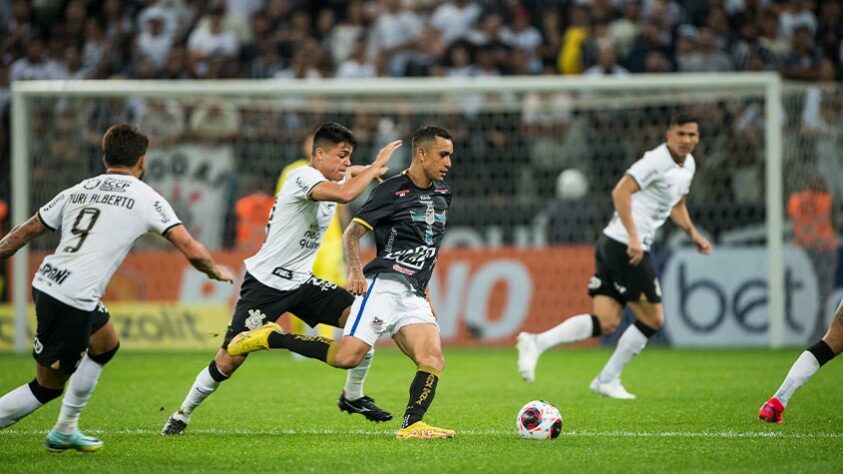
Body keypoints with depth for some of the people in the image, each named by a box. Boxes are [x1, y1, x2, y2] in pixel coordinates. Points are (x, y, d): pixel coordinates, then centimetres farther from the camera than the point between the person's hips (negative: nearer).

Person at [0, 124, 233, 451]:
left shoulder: (78, 191, 16)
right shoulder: (145, 198, 0)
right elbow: (192, 251, -4)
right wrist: (216, 272, 15)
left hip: (46, 284, 8)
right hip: (74, 300, -8)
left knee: (105, 345, 27)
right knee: (48, 386, 3)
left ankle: (65, 430, 31)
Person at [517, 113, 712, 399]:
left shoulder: (688, 165, 18)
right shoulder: (657, 160, -13)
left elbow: (676, 204, 35)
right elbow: (620, 192, -23)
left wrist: (693, 234, 21)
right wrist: (633, 237, -28)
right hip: (626, 246, -9)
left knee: (605, 323, 1)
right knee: (652, 319, 0)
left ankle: (536, 343, -12)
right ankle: (608, 380, 12)